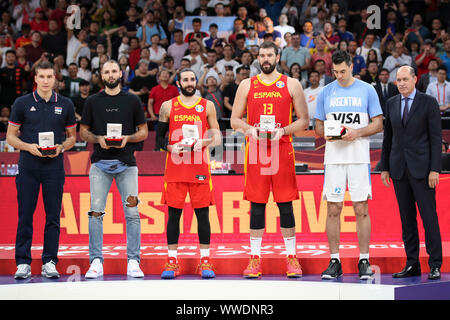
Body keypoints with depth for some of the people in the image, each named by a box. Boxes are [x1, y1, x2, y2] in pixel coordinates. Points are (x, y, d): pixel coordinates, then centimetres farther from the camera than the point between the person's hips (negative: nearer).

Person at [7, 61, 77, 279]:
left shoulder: (65, 105, 7)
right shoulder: (22, 103, 4)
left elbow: (72, 136, 14)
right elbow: (11, 136, 6)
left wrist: (61, 147, -7)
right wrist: (29, 147, -11)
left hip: (54, 166, 1)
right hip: (28, 167, -1)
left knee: (53, 217, 1)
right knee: (25, 216, -1)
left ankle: (49, 263, 8)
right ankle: (23, 263, 4)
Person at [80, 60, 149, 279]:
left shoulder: (132, 101, 8)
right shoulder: (93, 102, 9)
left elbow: (144, 132, 11)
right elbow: (83, 132, 13)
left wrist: (127, 138, -8)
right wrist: (98, 139, -6)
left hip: (126, 163, 0)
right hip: (100, 162, 0)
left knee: (132, 213, -6)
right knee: (96, 212, -6)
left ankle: (133, 262, -1)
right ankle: (96, 262, -2)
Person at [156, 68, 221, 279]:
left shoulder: (207, 106, 8)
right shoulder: (168, 106, 8)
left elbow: (217, 137, 9)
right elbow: (159, 136, 11)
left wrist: (203, 142, -11)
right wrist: (170, 147, -8)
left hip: (199, 166, 0)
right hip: (175, 167, 0)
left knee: (202, 213, 0)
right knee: (173, 213, 0)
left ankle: (205, 261, 5)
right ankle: (172, 261, 6)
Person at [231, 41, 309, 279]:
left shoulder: (291, 85, 7)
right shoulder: (247, 85, 10)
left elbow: (304, 120, 6)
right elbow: (235, 120, 12)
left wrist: (283, 130, -11)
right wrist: (250, 129, -9)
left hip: (282, 149, -1)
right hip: (255, 150, 1)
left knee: (285, 204, 0)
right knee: (257, 205, 2)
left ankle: (291, 258, 7)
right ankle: (255, 258, 6)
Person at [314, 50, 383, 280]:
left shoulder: (367, 90, 4)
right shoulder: (326, 92, 10)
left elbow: (378, 124, 4)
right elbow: (318, 126, 14)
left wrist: (357, 133, -13)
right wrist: (325, 133, -9)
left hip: (359, 157, -2)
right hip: (334, 157, 2)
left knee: (361, 209, -2)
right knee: (333, 209, 1)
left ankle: (364, 261, 4)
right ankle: (334, 261, 7)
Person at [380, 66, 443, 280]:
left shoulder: (428, 103, -2)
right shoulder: (391, 104, 11)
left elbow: (436, 138, -5)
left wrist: (435, 169, -11)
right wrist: (384, 167, 10)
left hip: (421, 167, -4)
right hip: (399, 168, 4)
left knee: (428, 215, -5)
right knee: (407, 218, 6)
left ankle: (435, 265, -1)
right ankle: (412, 264, 11)